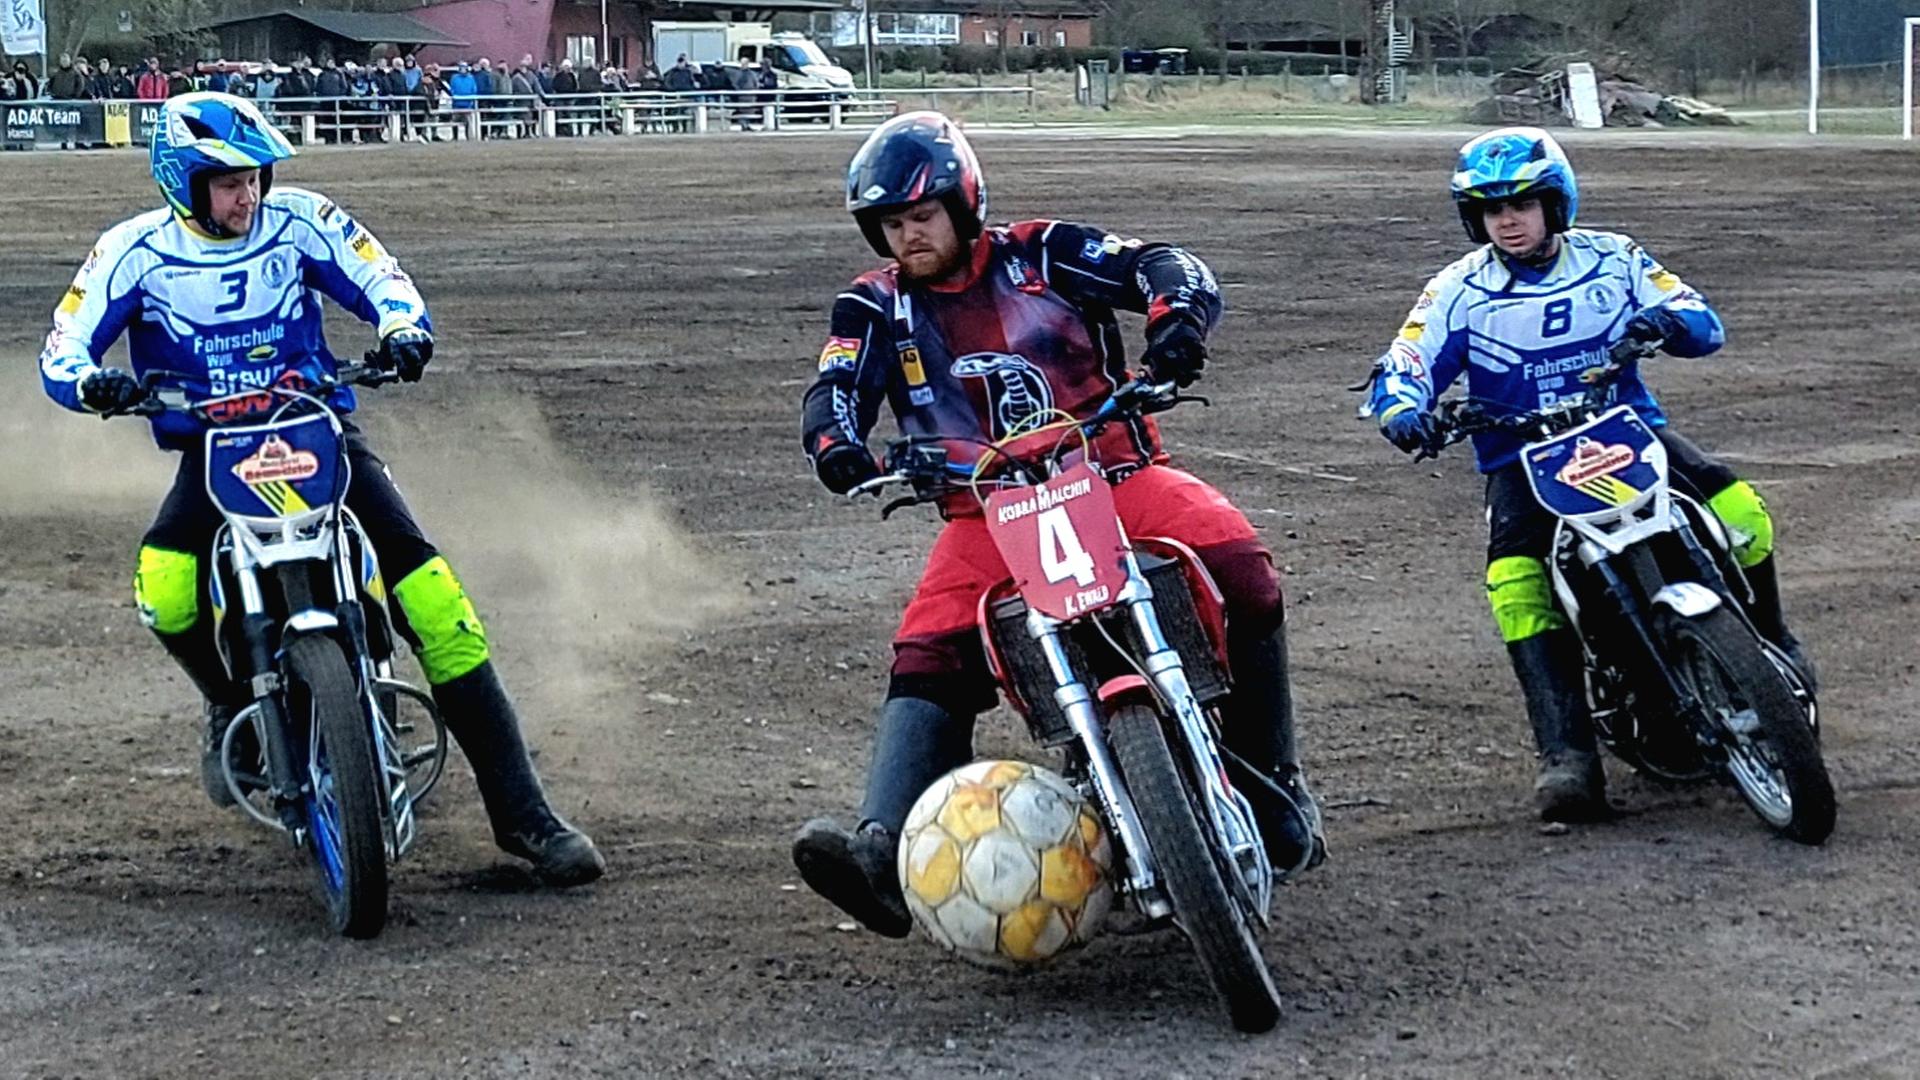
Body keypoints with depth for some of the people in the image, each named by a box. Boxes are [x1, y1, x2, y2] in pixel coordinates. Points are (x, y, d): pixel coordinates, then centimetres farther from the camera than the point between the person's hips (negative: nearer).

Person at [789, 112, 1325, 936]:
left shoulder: (1040, 254, 4)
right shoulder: (877, 307, 10)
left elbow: (1166, 267, -5)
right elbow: (835, 390, -4)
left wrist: (1175, 323, -29)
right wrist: (836, 444, -29)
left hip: (1114, 475, -1)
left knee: (1244, 571, -25)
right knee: (927, 658, -22)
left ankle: (1273, 778, -11)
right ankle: (884, 847, -37)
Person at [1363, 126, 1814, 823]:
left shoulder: (1612, 259, 3)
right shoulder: (1459, 293, 1)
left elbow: (1706, 325, -1)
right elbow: (1401, 369, -7)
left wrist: (1666, 320, -26)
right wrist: (1403, 410, -32)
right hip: (1521, 458, -1)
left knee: (1738, 507, -23)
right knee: (1513, 579, -29)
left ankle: (1769, 639, 5)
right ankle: (1565, 752, -30)